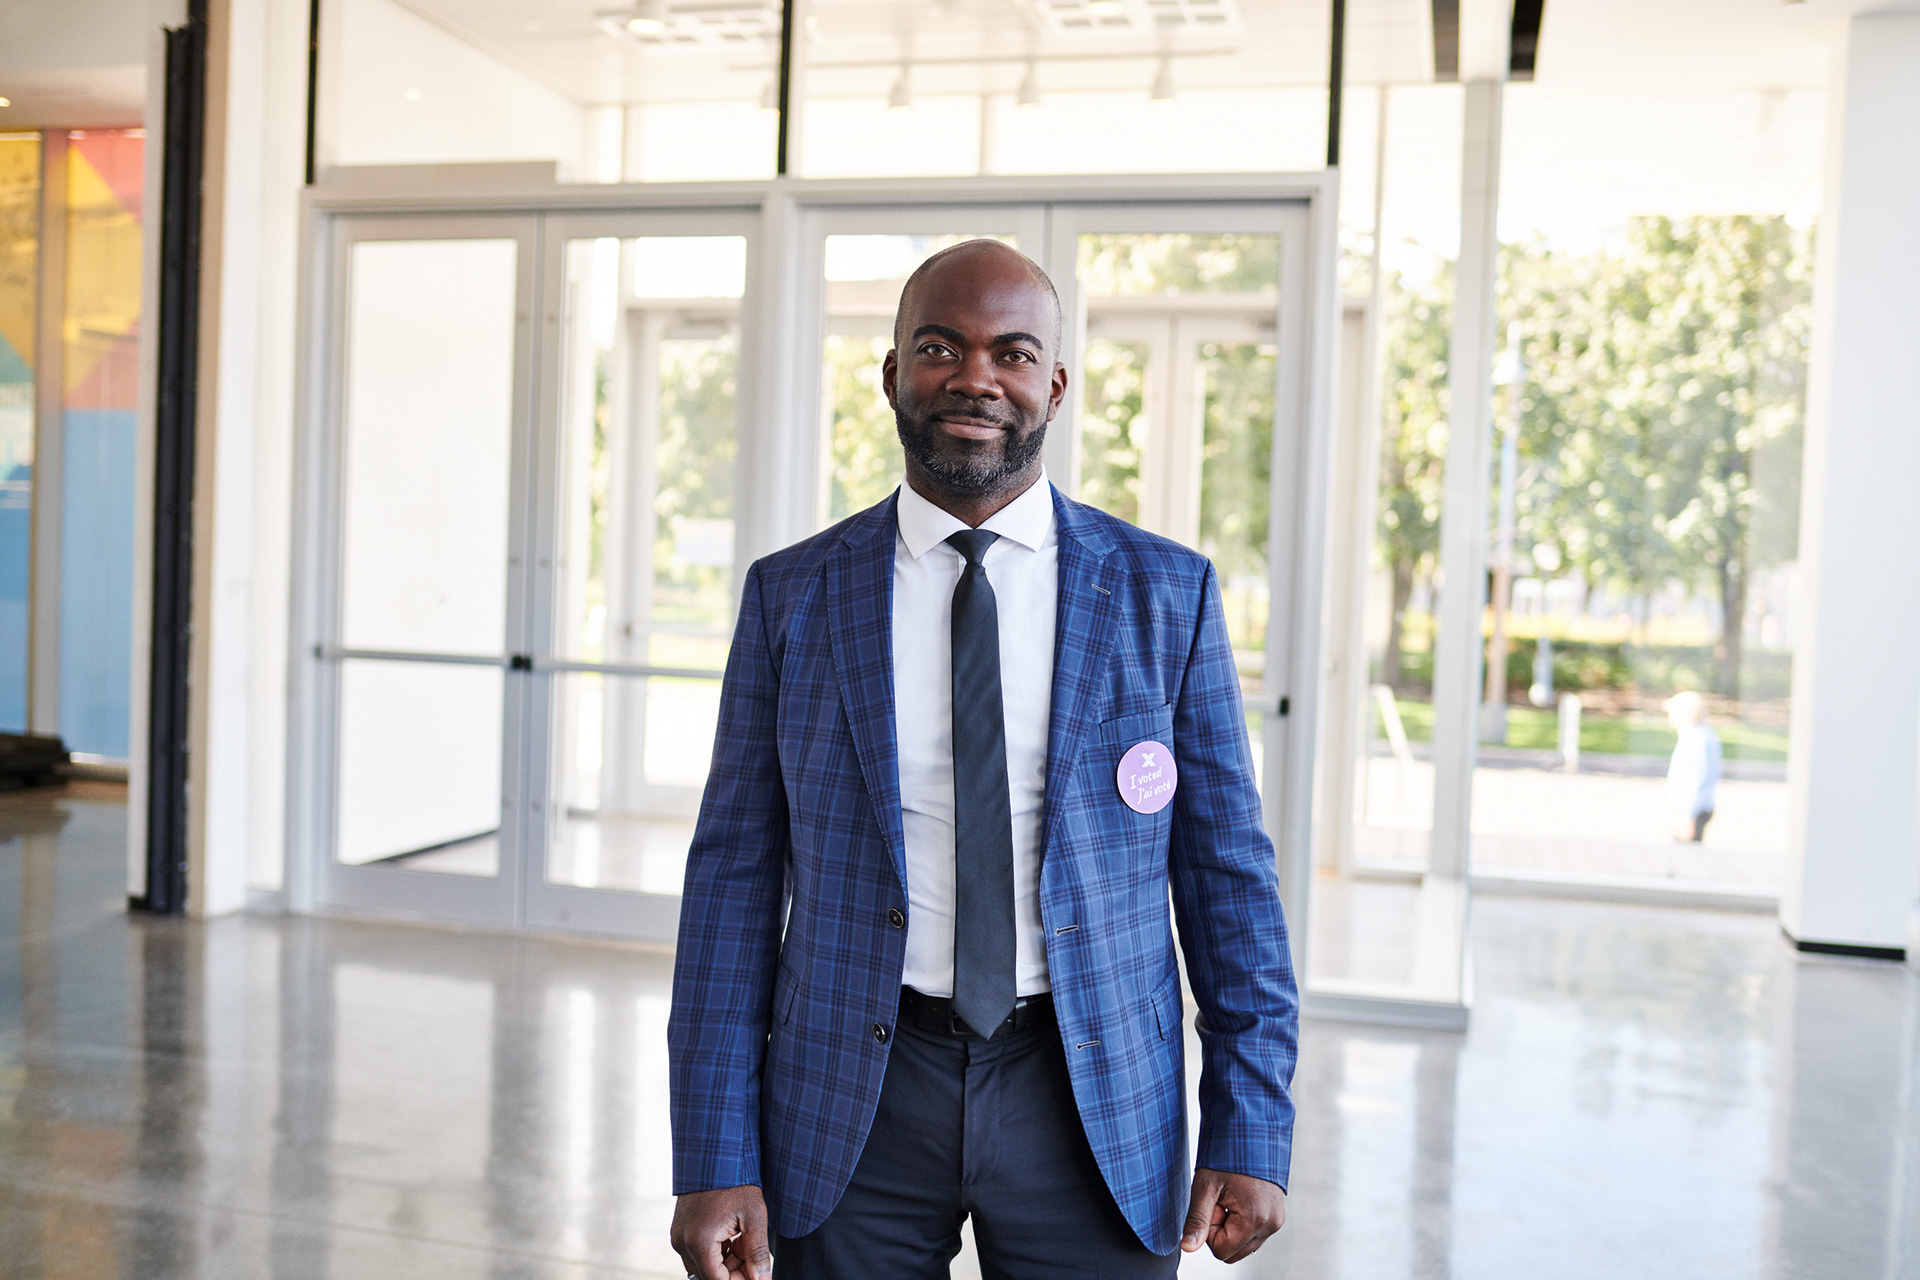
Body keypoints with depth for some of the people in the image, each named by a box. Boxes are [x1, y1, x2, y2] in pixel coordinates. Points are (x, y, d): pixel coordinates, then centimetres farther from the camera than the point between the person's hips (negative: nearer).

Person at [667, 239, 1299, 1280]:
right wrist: (713, 1162, -4)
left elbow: (1226, 871, 1)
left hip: (1090, 1097, 0)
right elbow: (735, 875, 0)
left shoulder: (1165, 594, -1)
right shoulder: (791, 598, 0)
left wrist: (1250, 1135, -3)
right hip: (854, 1102, 1)